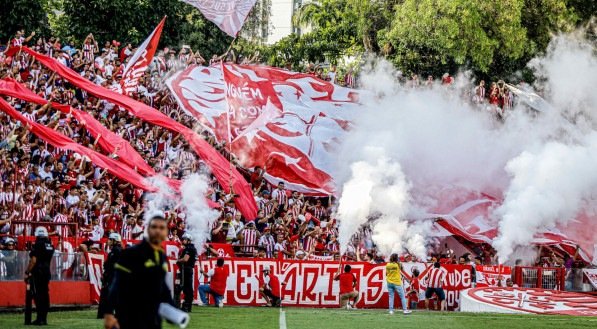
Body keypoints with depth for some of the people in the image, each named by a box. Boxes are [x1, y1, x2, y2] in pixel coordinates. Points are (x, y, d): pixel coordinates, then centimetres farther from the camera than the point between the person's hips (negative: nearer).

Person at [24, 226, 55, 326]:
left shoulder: (38, 245, -12)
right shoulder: (50, 246, 10)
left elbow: (33, 261, -16)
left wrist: (27, 273, -12)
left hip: (38, 272, -7)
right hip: (47, 272, 7)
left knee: (38, 295, -8)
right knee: (45, 294, 10)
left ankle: (40, 319, -12)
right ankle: (44, 318, 13)